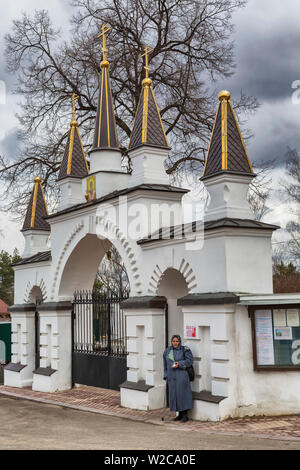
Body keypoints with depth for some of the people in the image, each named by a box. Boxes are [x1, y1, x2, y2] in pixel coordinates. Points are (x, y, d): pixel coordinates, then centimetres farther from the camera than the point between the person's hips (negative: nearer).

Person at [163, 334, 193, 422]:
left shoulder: (184, 350, -3)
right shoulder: (167, 351, 12)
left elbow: (189, 361, -7)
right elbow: (165, 364, 18)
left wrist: (179, 364, -17)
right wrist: (165, 375, 14)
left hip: (181, 376, -5)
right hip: (171, 376, 5)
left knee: (182, 394, -5)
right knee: (174, 394, 7)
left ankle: (185, 414, 4)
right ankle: (180, 414, 17)